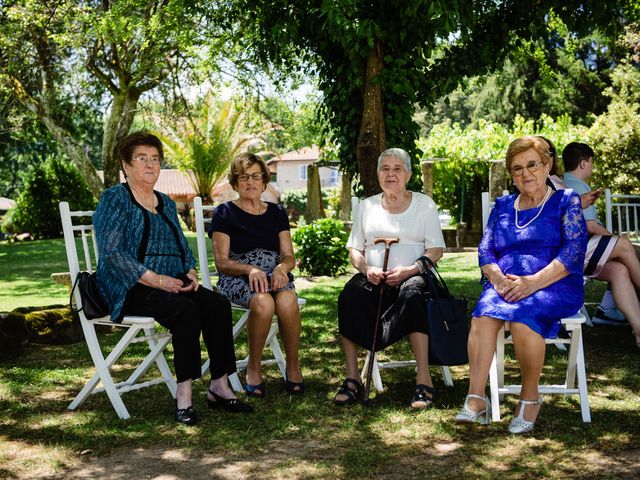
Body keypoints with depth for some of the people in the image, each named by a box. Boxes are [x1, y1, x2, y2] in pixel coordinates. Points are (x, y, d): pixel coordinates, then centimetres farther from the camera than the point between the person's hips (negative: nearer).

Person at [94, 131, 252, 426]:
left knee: (218, 305, -22)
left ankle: (219, 386, -19)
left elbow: (183, 247, 22)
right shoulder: (114, 199, -1)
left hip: (174, 283, 6)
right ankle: (183, 395, -29)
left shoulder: (165, 203, 21)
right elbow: (111, 252, -13)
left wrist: (190, 274, -1)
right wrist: (156, 279, -20)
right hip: (133, 288, -6)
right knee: (186, 310, -34)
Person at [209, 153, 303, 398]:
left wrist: (282, 267, -12)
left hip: (275, 275, 3)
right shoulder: (224, 213, 7)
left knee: (287, 301, -35)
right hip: (237, 278, -2)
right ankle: (253, 367, -16)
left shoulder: (276, 213, 18)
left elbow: (289, 256, 13)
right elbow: (221, 262, -1)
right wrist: (250, 269, -20)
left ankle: (293, 366, -14)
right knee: (263, 303, -38)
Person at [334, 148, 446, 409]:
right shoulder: (368, 206, 17)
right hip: (374, 279, 2)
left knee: (412, 293, -38)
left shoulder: (424, 203, 10)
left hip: (411, 277, -2)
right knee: (349, 296, -31)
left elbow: (436, 250, 3)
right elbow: (354, 250, 14)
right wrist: (366, 268, -9)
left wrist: (409, 270, -15)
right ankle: (352, 377, -24)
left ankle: (424, 379, -35)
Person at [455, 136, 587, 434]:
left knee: (522, 318, -36)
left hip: (554, 286, -3)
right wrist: (498, 278, -9)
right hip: (506, 284, 4)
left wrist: (533, 282, -17)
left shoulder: (566, 202, 9)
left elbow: (573, 252, -4)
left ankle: (530, 398, -16)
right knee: (483, 315, -31)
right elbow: (485, 251, 14)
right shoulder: (503, 206, 22)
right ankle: (476, 400, -33)